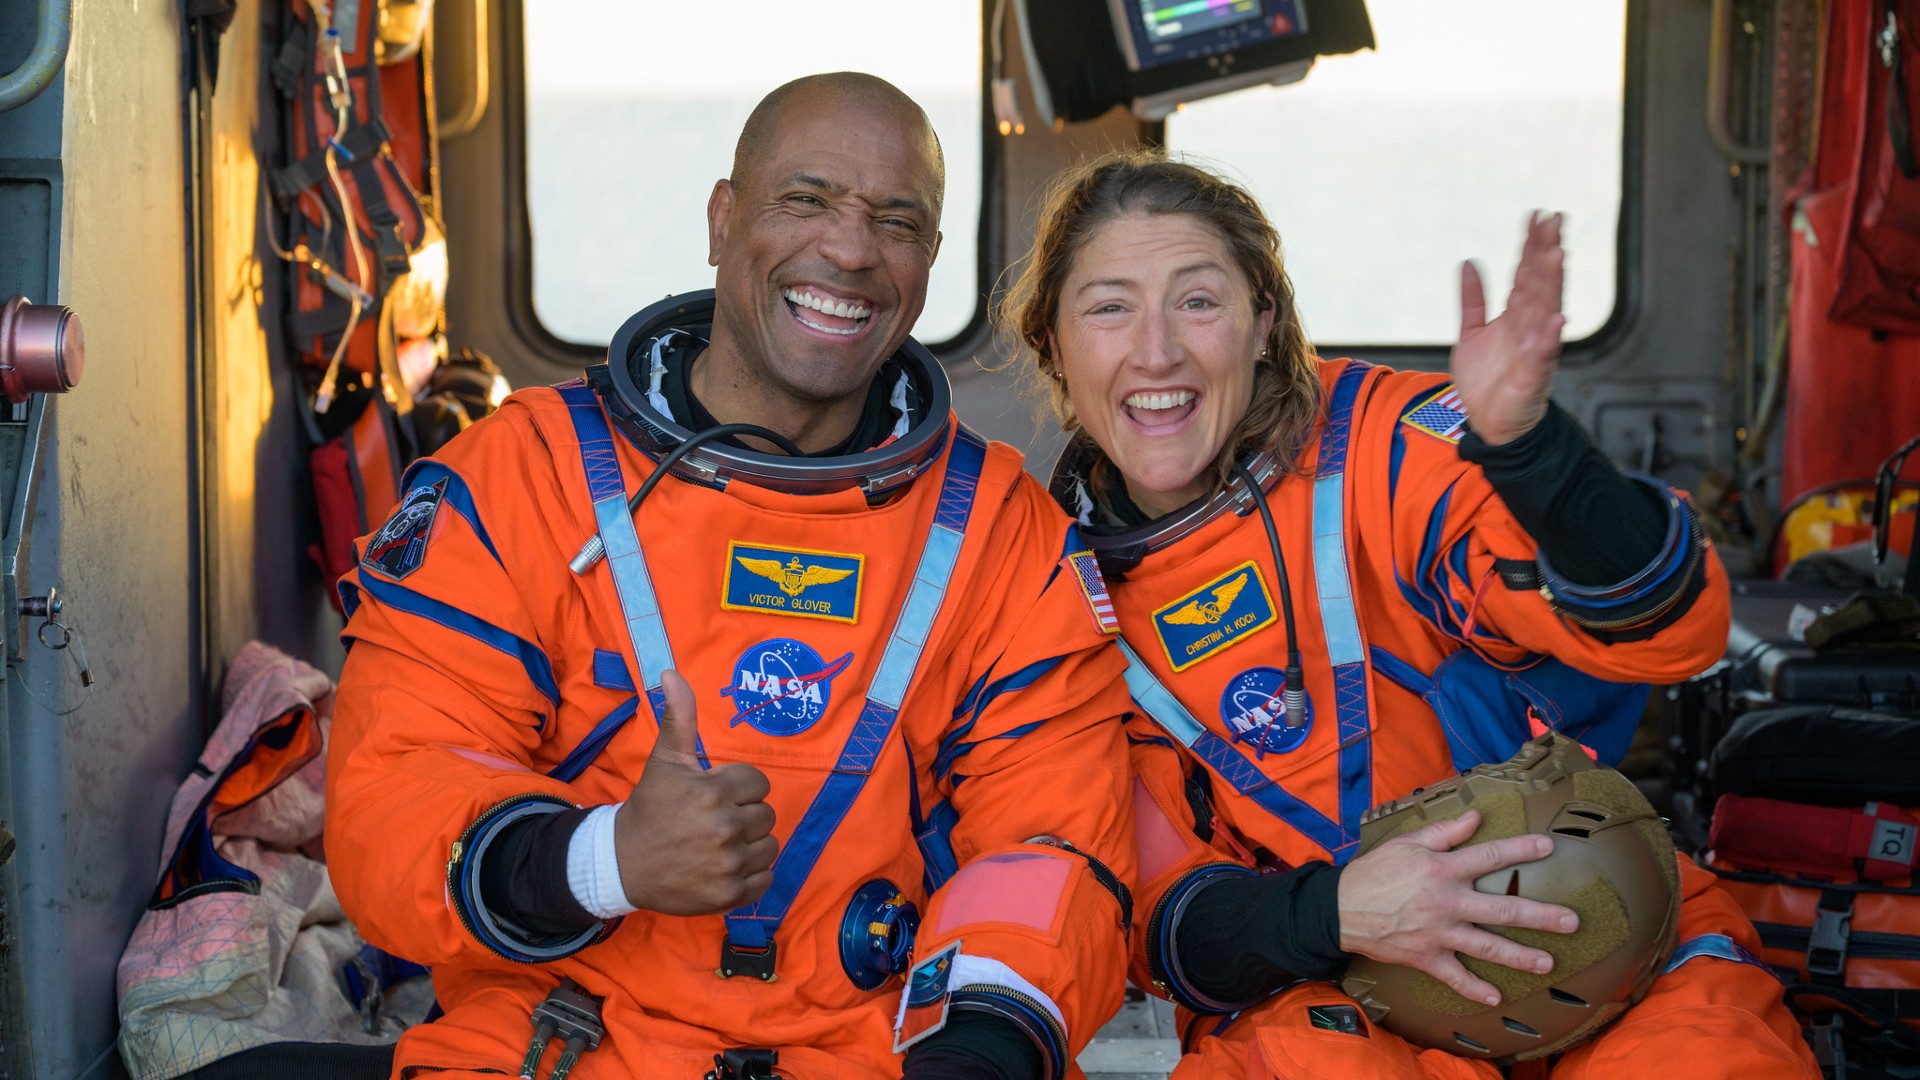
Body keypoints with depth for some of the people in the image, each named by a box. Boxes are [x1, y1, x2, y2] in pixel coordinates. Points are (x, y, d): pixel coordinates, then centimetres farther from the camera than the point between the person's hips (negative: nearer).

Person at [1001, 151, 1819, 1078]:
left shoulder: (1378, 444, -6)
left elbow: (1666, 629, -16)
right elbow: (1150, 910, -1)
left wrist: (1523, 444, -34)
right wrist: (1329, 913, -21)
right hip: (1319, 997, 1)